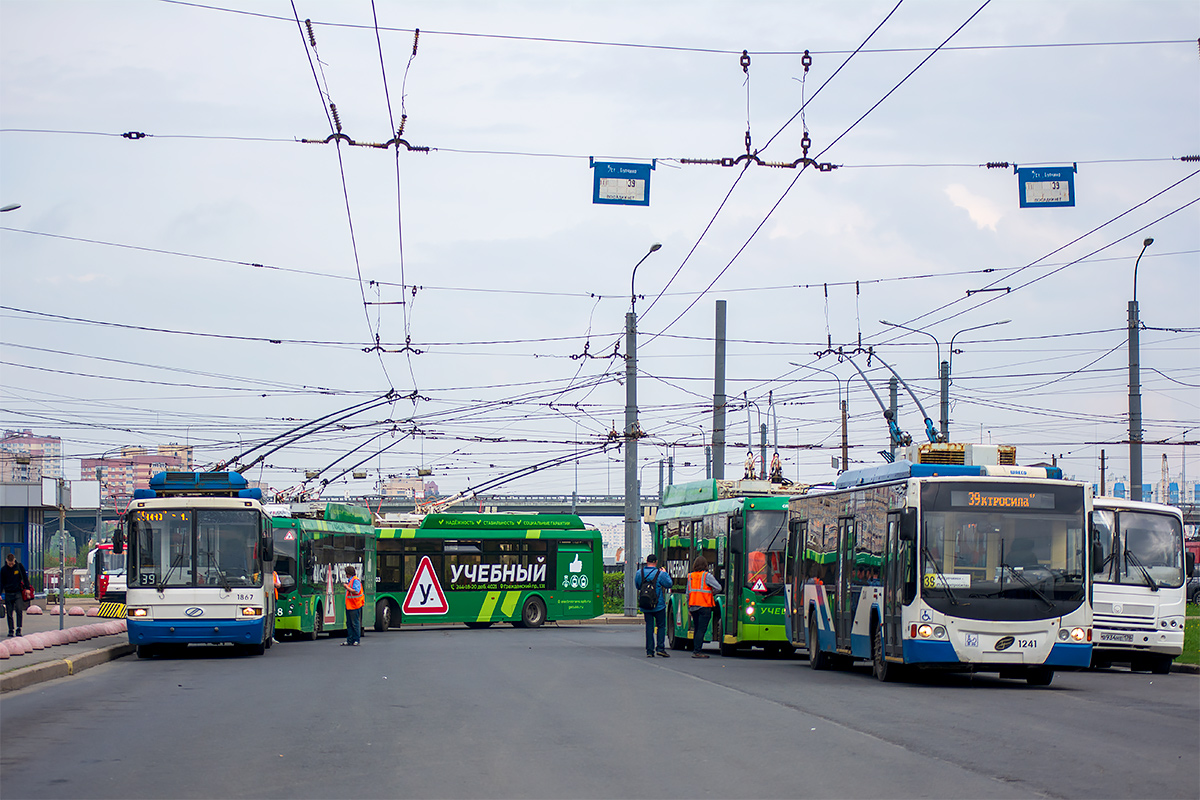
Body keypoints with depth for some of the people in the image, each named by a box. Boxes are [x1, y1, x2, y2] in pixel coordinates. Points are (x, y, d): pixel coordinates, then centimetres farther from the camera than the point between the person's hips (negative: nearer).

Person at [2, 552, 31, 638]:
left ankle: (18, 629, -13)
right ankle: (11, 630, 10)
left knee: (19, 610, -16)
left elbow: (25, 577, 5)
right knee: (9, 613, 2)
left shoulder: (19, 566, -1)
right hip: (8, 594, 2)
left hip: (18, 593, -1)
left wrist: (27, 588, 0)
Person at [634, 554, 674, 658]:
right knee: (661, 626, 7)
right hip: (659, 605, -3)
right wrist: (665, 573, 14)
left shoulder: (639, 573, 0)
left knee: (649, 627, 8)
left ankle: (649, 650, 5)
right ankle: (660, 648, -3)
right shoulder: (660, 574, -11)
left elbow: (637, 586, 15)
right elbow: (669, 584, 2)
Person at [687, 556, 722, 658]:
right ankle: (697, 652, -11)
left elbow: (688, 593, 14)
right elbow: (718, 588, -9)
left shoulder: (690, 576, 10)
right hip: (704, 606, -5)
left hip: (693, 606, 5)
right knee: (701, 630, -6)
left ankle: (695, 650, 15)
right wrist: (710, 591, 11)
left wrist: (689, 608, 20)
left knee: (696, 629, 14)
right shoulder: (707, 575, -6)